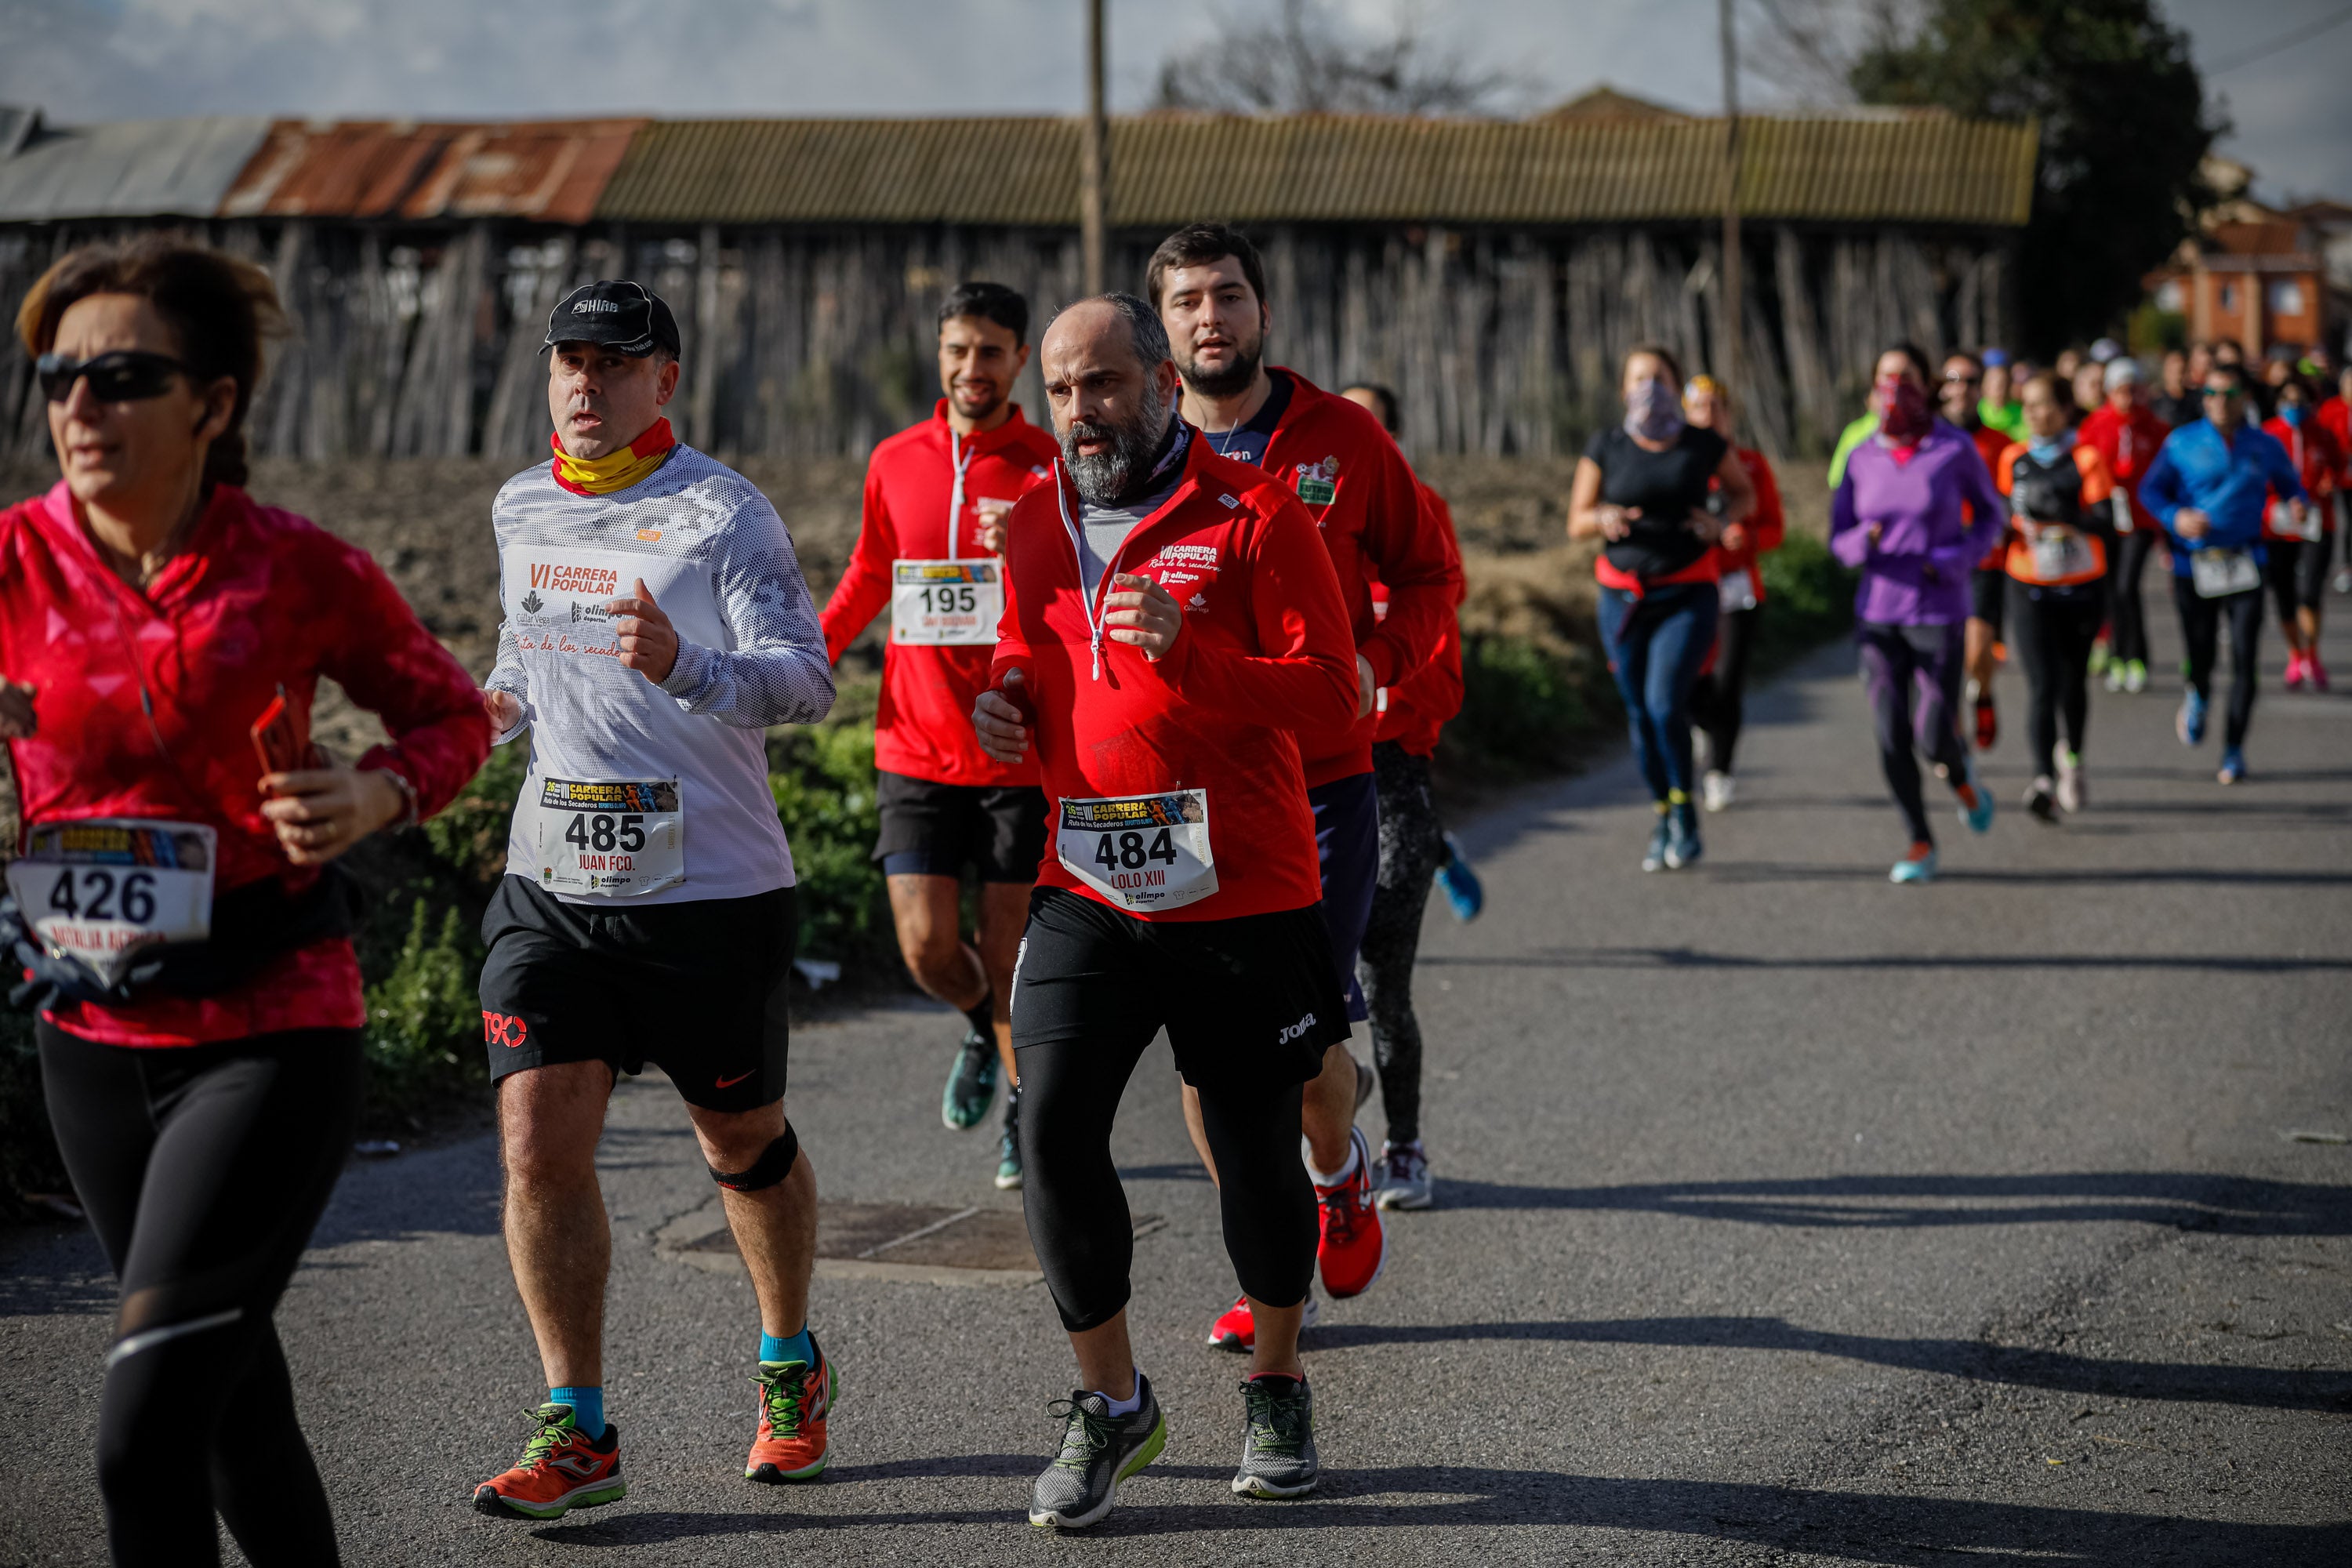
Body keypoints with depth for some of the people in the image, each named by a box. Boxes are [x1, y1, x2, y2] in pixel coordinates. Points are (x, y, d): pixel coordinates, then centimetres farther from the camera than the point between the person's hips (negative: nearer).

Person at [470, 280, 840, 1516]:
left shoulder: (721, 514, -9)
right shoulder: (519, 511, 10)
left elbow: (808, 678, -19)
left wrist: (684, 667, -37)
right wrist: (498, 710, 5)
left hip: (712, 892, -4)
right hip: (551, 888, 4)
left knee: (742, 1146, 10)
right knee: (537, 1138, -8)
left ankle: (789, 1369, 35)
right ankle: (577, 1431, 0)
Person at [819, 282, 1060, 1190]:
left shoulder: (1050, 468, -3)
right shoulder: (894, 463, 7)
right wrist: (807, 651, 10)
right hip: (917, 745, 2)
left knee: (1008, 953, 3)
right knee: (927, 950, -2)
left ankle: (1028, 1103, 25)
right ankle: (981, 1031, 31)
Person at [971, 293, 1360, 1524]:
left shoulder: (1253, 513, -7)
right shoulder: (1036, 522, 10)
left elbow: (1330, 690, -12)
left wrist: (1186, 650, -26)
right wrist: (1006, 700, 1)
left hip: (1244, 899, -4)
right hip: (1085, 890, 4)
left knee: (1256, 1155, 7)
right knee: (1052, 1131, -10)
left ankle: (1275, 1388, 30)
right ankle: (1110, 1404, 5)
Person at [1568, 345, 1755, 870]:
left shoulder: (1705, 444, -1)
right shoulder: (1605, 446, 0)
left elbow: (1745, 493, 16)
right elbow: (1576, 522, 4)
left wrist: (1723, 521, -5)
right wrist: (1604, 519, -19)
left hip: (1688, 594, -2)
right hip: (1624, 595, 2)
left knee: (1665, 703, -18)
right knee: (1640, 715, 4)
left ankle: (1685, 819, -1)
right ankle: (1662, 823, 21)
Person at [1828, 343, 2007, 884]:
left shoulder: (1955, 449, -5)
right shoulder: (1863, 458, 3)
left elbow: (1991, 515, 7)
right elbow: (1839, 538, 7)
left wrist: (1955, 560, -10)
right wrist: (1862, 542, -17)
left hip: (1939, 612, -2)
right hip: (1878, 613, 3)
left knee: (1935, 736, -8)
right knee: (1892, 735, -3)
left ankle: (1962, 776, 29)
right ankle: (1920, 844, 13)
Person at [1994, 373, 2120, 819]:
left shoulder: (2087, 459, -5)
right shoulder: (2013, 460, 6)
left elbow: (2106, 523, -14)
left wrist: (2061, 513, -28)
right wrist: (2009, 528, 0)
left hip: (2080, 589, -1)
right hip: (2029, 591, 1)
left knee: (2073, 684, 14)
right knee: (2042, 687, -14)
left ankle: (2071, 756, 41)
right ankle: (2043, 782, -24)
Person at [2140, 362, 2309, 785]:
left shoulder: (2265, 446, 6)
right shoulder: (2181, 443, 2)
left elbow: (2290, 482, 19)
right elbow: (2151, 489, 3)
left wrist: (2297, 504, -4)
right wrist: (2175, 517, -16)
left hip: (2244, 567, 0)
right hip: (2193, 564, 0)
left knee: (2245, 659, -8)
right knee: (2200, 656, 5)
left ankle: (2234, 750, 3)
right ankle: (2197, 696, 44)